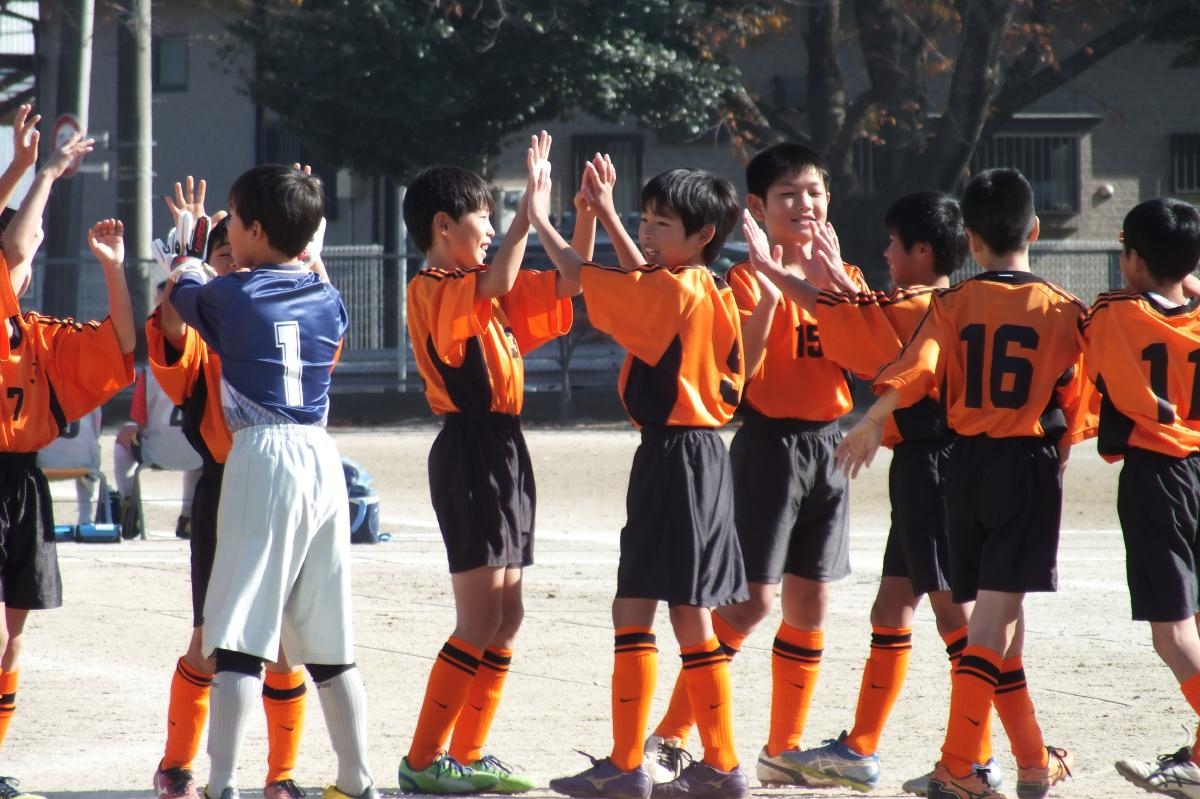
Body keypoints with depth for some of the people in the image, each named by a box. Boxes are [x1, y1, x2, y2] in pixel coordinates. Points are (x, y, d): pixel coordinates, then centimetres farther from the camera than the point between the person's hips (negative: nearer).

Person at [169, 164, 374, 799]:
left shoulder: (229, 297, -5)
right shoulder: (328, 300, 9)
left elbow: (184, 289, 16)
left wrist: (189, 263, 40)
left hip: (262, 457, -5)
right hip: (321, 456, 5)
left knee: (241, 633, -9)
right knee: (329, 639, 13)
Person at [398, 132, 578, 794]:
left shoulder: (477, 289, 16)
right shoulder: (432, 290, -11)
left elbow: (564, 286, 19)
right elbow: (496, 285, -30)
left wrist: (587, 216, 8)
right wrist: (531, 206, -26)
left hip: (504, 451, 9)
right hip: (471, 449, -9)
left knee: (506, 616, 10)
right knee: (480, 621, -10)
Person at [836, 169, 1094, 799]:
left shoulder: (953, 305, -1)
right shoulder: (1063, 310, -3)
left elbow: (913, 374, -14)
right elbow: (1076, 411, -1)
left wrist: (868, 427, -4)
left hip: (967, 463, 2)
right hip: (1032, 463, -2)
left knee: (995, 610, 12)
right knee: (997, 612, -6)